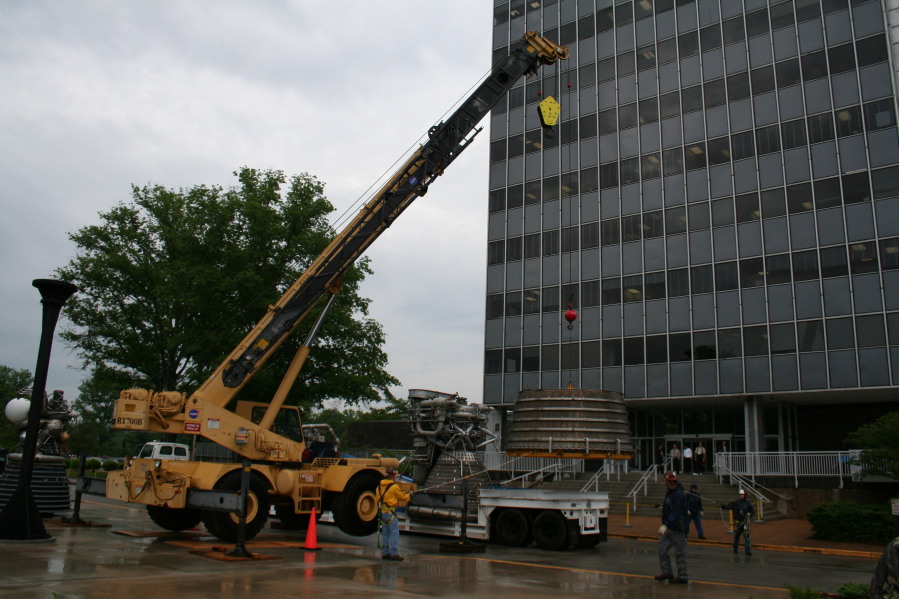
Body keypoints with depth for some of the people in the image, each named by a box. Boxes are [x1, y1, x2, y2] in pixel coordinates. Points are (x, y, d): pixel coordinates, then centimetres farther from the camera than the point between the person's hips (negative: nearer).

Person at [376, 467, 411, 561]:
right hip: (390, 512, -8)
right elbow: (402, 497, 0)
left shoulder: (380, 486, 9)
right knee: (394, 533, -4)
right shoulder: (394, 487, -13)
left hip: (382, 511, 8)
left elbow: (378, 499, 15)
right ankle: (394, 553, -7)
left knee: (386, 533, 14)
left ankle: (385, 553, 17)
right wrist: (409, 495, 17)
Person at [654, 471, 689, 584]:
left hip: (676, 528, -10)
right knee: (662, 549, 11)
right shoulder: (670, 493, 12)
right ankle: (667, 572, 19)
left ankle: (682, 576, 7)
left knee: (680, 552, -1)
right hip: (668, 527, 10)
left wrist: (666, 526, -31)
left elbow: (676, 513, -26)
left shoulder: (679, 494, -19)